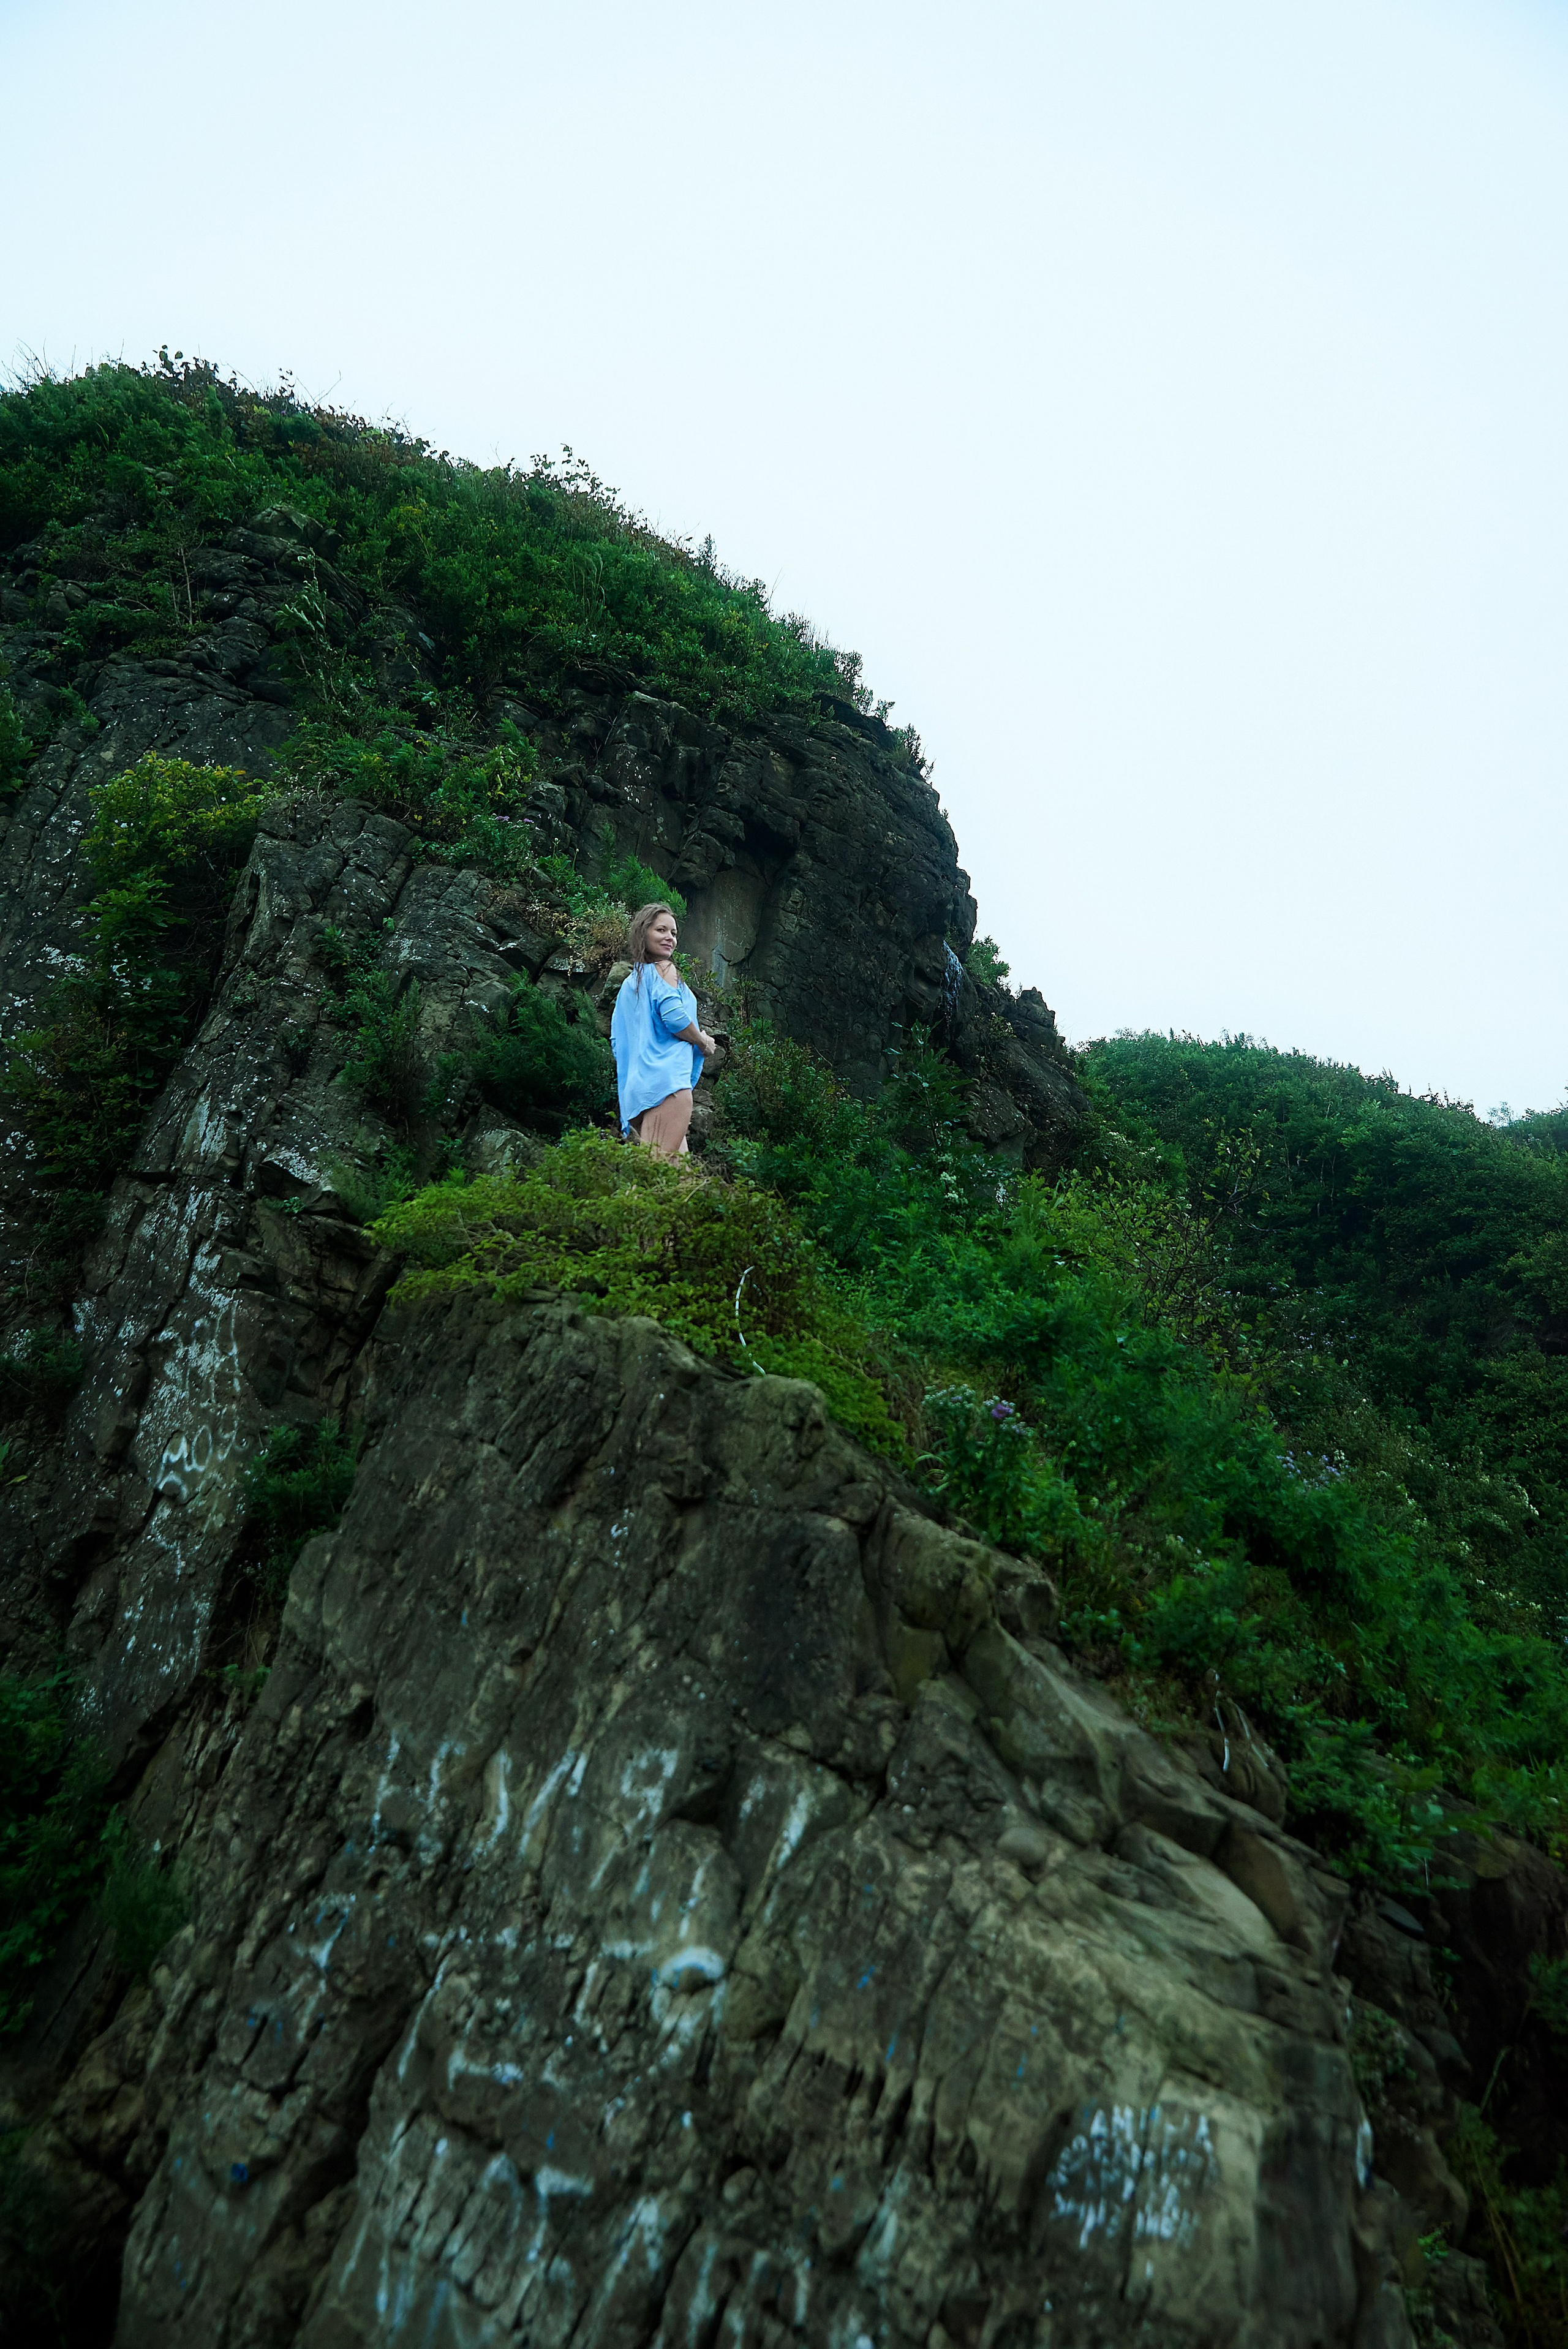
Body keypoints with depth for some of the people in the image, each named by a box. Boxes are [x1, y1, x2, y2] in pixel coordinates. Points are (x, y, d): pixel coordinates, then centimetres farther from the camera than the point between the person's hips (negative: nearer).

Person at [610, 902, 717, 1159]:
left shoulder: (629, 982, 24)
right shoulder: (665, 969, 0)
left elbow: (616, 1040, 26)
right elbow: (674, 1016, -16)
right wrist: (704, 1043, -1)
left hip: (635, 1087, 9)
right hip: (667, 1080, -9)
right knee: (664, 1164, -17)